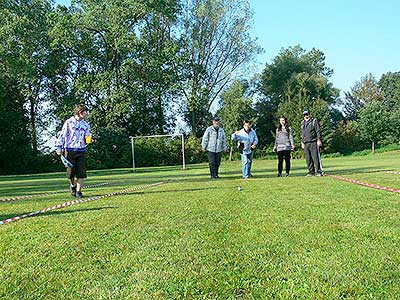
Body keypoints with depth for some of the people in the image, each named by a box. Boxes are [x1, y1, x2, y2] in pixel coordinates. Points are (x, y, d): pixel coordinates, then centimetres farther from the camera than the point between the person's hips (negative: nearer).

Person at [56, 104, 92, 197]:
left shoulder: (85, 124, 11)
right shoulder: (69, 122, 1)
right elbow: (62, 135, 2)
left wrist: (88, 140, -8)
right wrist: (59, 147, -2)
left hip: (81, 151, 3)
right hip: (70, 150, -2)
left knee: (81, 172, -4)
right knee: (71, 172, 3)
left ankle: (78, 191, 3)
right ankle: (72, 185, 32)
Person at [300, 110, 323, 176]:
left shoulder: (314, 121, 2)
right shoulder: (303, 123, 20)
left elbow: (318, 131, -3)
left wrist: (319, 139, -11)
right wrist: (302, 142, 20)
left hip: (313, 143, -6)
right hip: (306, 143, 6)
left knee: (316, 158, -9)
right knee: (308, 159, 5)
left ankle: (319, 171, -6)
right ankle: (311, 172, 12)